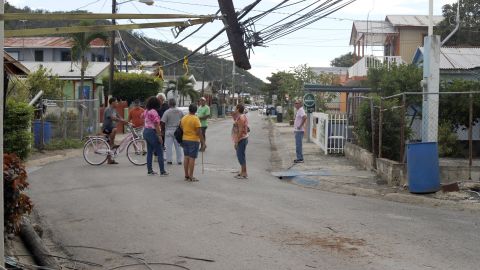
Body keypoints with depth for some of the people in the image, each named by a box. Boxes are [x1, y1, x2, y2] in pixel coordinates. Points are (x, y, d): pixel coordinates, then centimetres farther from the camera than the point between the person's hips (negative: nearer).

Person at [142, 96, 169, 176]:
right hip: (152, 132, -9)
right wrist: (159, 136, -19)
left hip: (146, 131, 9)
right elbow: (156, 125, -20)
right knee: (160, 152, -3)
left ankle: (149, 170, 14)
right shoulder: (153, 112, -17)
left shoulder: (146, 111, 9)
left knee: (149, 152, 12)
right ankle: (162, 171, -4)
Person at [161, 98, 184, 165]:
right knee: (178, 146, 10)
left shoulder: (167, 112, -12)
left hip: (169, 130, -4)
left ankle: (169, 160, 5)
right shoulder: (180, 111, 1)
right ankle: (179, 160, 14)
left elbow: (163, 122, -15)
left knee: (169, 146, 4)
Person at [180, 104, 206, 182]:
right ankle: (191, 177, -1)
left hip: (185, 139, 6)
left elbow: (181, 129, 11)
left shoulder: (183, 118, 5)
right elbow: (199, 132, -17)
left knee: (186, 157, 11)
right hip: (194, 140, -6)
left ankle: (186, 175, 16)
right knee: (192, 158, -3)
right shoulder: (195, 119, -14)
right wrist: (203, 142, -12)